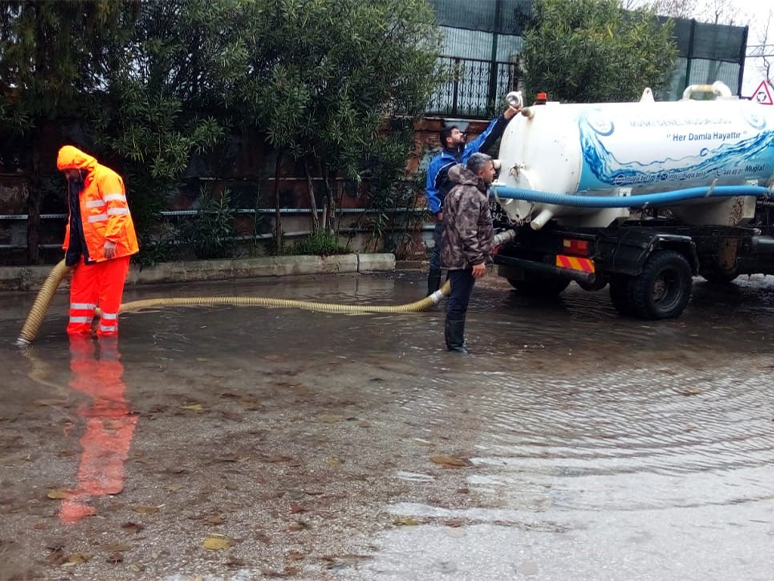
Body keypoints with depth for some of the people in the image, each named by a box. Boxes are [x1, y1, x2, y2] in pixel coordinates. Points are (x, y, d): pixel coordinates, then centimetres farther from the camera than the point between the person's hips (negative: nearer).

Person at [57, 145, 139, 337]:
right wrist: (70, 247, 20)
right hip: (90, 248, 9)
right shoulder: (77, 184, 15)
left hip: (111, 247, -9)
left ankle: (108, 329, 9)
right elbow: (75, 218, 22)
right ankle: (78, 328, 17)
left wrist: (111, 239, -26)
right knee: (81, 287, 9)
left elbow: (117, 210, -21)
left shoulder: (105, 177, -14)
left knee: (110, 290, -1)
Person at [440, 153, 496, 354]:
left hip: (456, 256, 11)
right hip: (463, 259, -11)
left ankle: (455, 341, 27)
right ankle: (455, 344, 1)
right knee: (459, 301, -5)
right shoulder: (470, 195, -19)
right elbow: (466, 232, -25)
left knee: (458, 300, 17)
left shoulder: (465, 189, 16)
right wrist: (477, 259, -23)